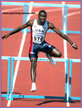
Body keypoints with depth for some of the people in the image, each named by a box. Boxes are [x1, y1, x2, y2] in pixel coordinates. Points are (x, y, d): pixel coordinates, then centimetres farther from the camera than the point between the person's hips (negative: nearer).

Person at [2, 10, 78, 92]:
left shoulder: (49, 25, -11)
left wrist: (72, 43, -8)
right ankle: (33, 84, -12)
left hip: (43, 44, 2)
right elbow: (20, 28, -1)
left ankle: (49, 55, 19)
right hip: (34, 45, -2)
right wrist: (8, 34, 0)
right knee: (33, 64, -15)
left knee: (59, 54, -16)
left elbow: (60, 33, -7)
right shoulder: (32, 23, -13)